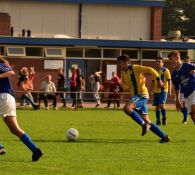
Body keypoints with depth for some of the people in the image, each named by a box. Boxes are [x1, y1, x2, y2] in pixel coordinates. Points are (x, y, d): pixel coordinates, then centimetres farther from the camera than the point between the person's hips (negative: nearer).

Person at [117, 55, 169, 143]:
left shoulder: (135, 68, -8)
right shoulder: (123, 72, 15)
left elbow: (150, 70, -16)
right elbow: (125, 87, 17)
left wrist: (158, 79, -25)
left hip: (142, 95, -9)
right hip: (135, 96, 9)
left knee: (127, 108, -29)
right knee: (147, 121, 7)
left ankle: (144, 124, -18)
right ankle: (164, 136, 12)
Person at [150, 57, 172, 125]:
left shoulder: (166, 70, -2)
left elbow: (169, 81, -5)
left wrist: (169, 90, -14)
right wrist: (151, 90, 17)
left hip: (163, 90, -5)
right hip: (156, 91, 5)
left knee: (162, 104, -18)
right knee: (157, 106, 5)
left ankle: (164, 117, 0)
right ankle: (158, 120, 12)